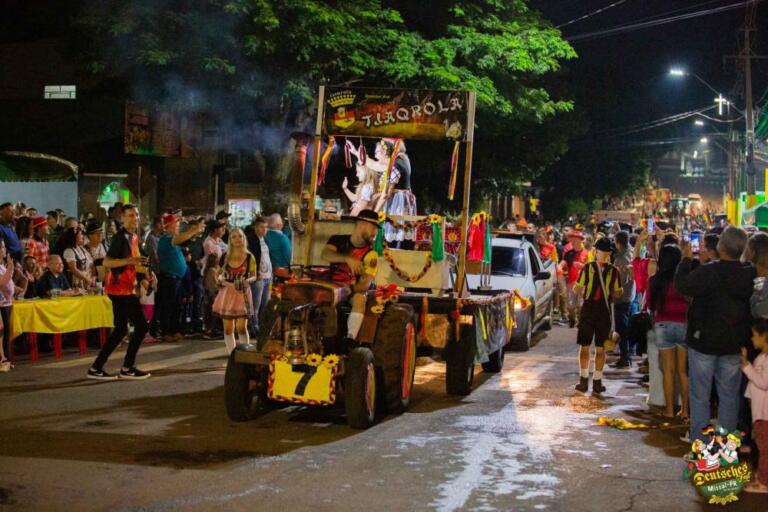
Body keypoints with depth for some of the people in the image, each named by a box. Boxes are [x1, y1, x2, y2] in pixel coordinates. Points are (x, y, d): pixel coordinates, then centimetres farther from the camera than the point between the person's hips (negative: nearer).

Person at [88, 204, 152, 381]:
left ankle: (96, 368, 15)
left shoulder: (133, 237, 13)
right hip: (121, 289, -9)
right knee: (141, 325, -7)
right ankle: (127, 368, 1)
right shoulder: (120, 237, -15)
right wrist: (131, 260, -30)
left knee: (121, 329, 12)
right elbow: (107, 262, -23)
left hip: (125, 288, 9)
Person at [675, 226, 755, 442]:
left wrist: (686, 259, -1)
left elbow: (682, 284, -11)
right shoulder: (751, 274, -9)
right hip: (734, 344, 4)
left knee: (700, 396, 7)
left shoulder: (708, 272, -23)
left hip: (704, 341, -3)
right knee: (729, 396, 14)